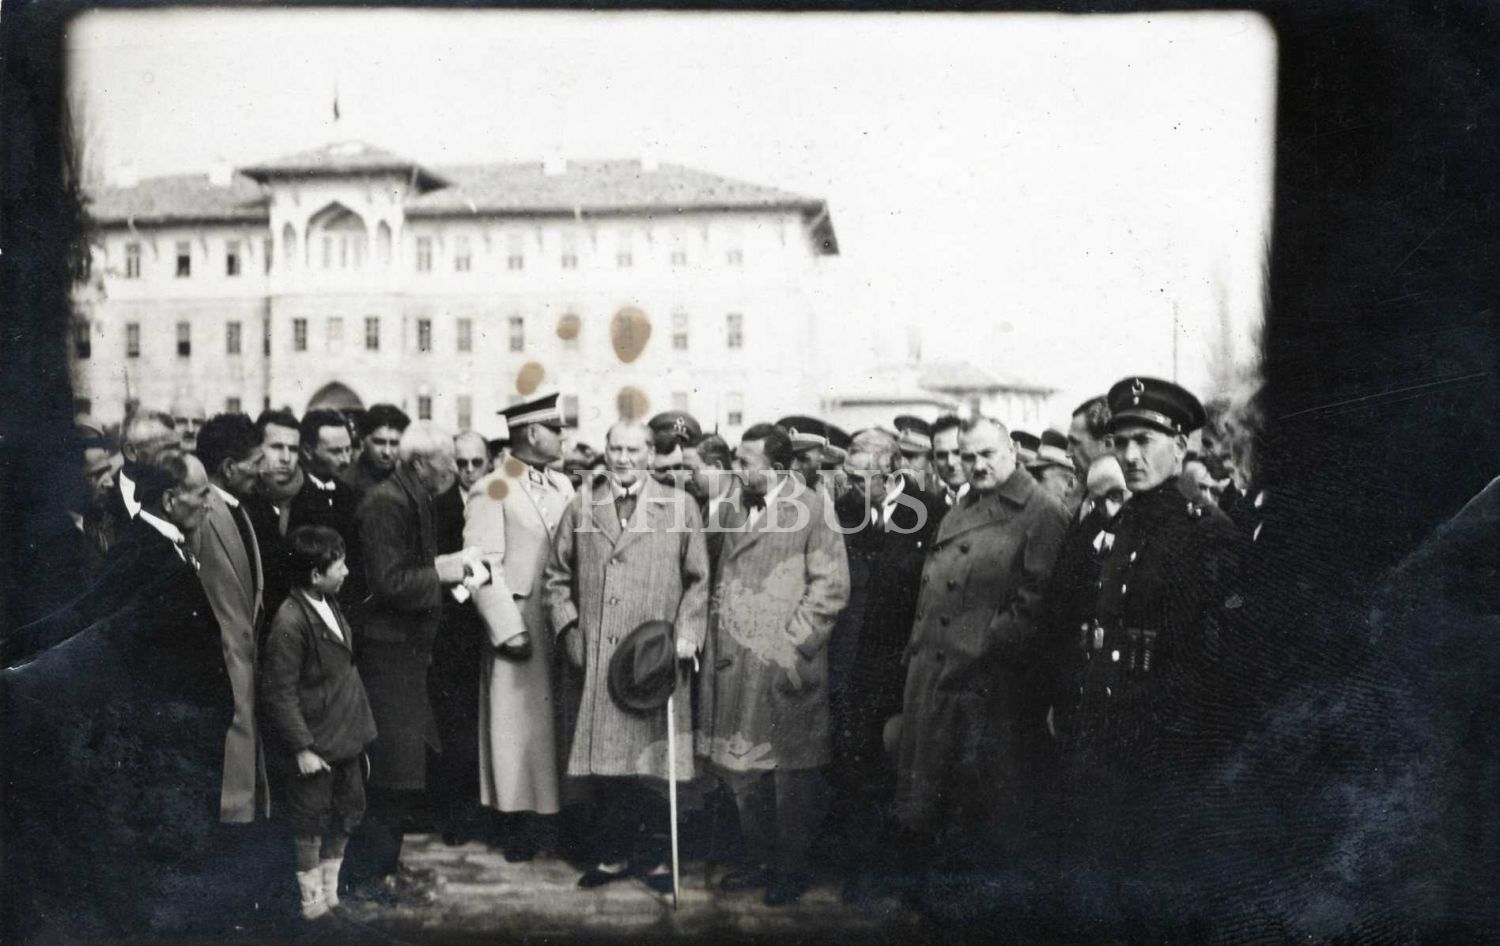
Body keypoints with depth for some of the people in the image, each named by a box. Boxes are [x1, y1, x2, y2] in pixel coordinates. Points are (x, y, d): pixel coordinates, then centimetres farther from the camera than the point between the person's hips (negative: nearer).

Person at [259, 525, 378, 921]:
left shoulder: (329, 603, 1)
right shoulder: (289, 624, -25)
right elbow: (280, 694, -21)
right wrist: (302, 749, -18)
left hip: (346, 733, 8)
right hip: (317, 741, -8)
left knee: (349, 808, 18)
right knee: (312, 821, 9)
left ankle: (331, 888, 36)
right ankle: (312, 898, 27)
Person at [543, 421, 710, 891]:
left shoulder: (679, 507, 5)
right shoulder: (582, 506, 10)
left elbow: (698, 580, 6)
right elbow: (556, 576, 15)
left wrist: (686, 634, -4)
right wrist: (568, 627, 4)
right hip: (594, 658, 2)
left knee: (651, 760, 1)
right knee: (602, 761, 5)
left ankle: (652, 855, 16)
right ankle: (614, 853, 18)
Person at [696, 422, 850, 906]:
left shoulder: (813, 509, -9)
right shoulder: (730, 509, 12)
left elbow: (831, 586, -11)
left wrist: (791, 645, -14)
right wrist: (716, 638, 8)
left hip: (786, 668, -6)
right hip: (734, 664, 6)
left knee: (792, 774, 3)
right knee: (742, 768, 13)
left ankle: (791, 870, 16)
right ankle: (759, 860, 28)